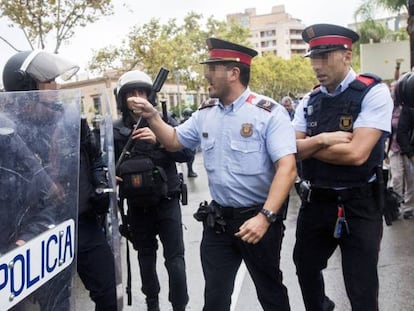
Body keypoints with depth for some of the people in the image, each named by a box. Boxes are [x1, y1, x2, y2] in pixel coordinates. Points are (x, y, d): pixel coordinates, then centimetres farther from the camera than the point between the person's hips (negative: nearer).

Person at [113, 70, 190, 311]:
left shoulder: (165, 120, -4)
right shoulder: (117, 129, 0)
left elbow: (185, 153, -12)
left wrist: (158, 140, -26)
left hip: (166, 201, -2)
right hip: (137, 205, 2)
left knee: (175, 258, -2)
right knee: (146, 256, 17)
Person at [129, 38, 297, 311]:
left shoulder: (269, 113, -14)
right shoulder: (205, 113, 4)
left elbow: (287, 168, -22)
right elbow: (174, 141, 18)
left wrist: (265, 217, -31)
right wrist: (152, 116, 1)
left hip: (258, 217, -4)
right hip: (217, 220, 5)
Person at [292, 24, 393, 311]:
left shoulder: (373, 92, -12)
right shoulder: (309, 101, 5)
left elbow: (356, 154, -22)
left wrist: (310, 147, -10)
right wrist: (322, 140, -19)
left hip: (358, 205, -5)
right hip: (315, 201, 6)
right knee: (305, 269, 22)